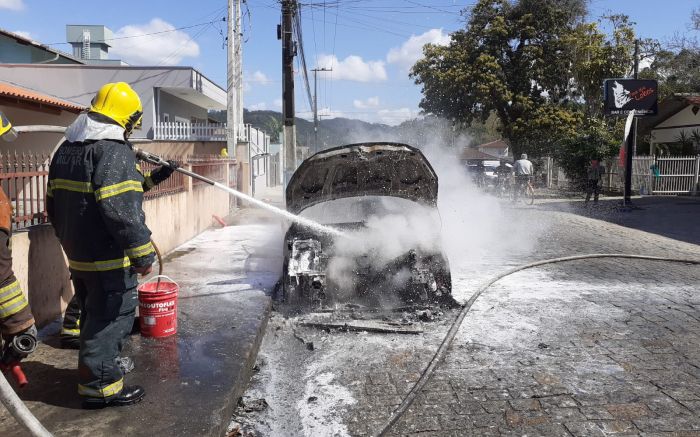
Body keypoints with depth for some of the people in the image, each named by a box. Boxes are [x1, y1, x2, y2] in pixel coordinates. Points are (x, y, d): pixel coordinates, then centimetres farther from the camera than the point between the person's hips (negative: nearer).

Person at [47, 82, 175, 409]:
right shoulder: (114, 151, -18)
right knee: (111, 319, 3)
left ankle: (93, 368, 37)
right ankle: (100, 385, 12)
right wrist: (142, 254, -22)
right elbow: (121, 210, -27)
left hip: (77, 257, 9)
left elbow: (54, 205, 17)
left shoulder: (65, 150, 12)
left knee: (92, 314, 22)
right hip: (109, 260, -9)